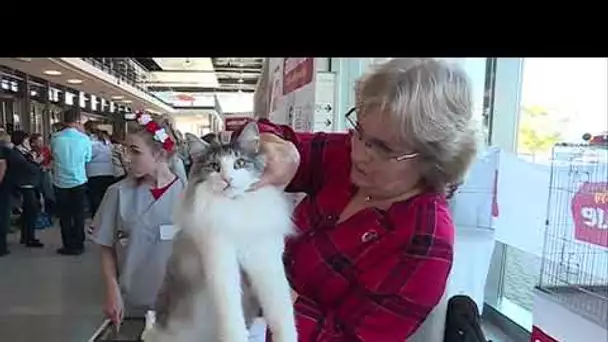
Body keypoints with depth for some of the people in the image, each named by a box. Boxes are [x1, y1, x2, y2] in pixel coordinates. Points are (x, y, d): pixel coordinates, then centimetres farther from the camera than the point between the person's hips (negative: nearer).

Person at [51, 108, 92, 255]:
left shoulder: (55, 138, -7)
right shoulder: (84, 138, -11)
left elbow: (54, 156, 11)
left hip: (60, 182, 1)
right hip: (78, 181, -1)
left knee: (64, 216, 11)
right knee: (78, 215, 10)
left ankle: (68, 246, 18)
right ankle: (78, 245, 17)